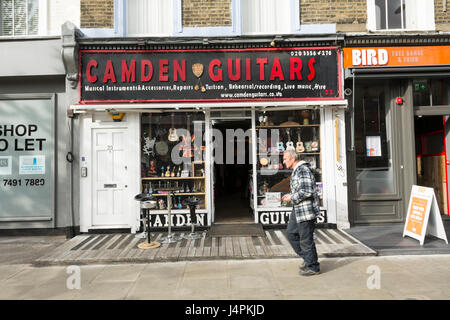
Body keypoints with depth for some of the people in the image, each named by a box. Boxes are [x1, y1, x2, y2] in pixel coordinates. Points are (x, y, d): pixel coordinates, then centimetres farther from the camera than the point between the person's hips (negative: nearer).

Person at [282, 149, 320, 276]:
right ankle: (307, 258, 27)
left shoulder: (303, 170, -18)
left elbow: (307, 191, -26)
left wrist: (292, 198, -16)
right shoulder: (296, 170, 15)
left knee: (306, 239, 0)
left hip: (306, 210, -11)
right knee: (291, 233, 16)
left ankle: (313, 267, 15)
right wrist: (290, 195, 10)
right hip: (298, 210, 11)